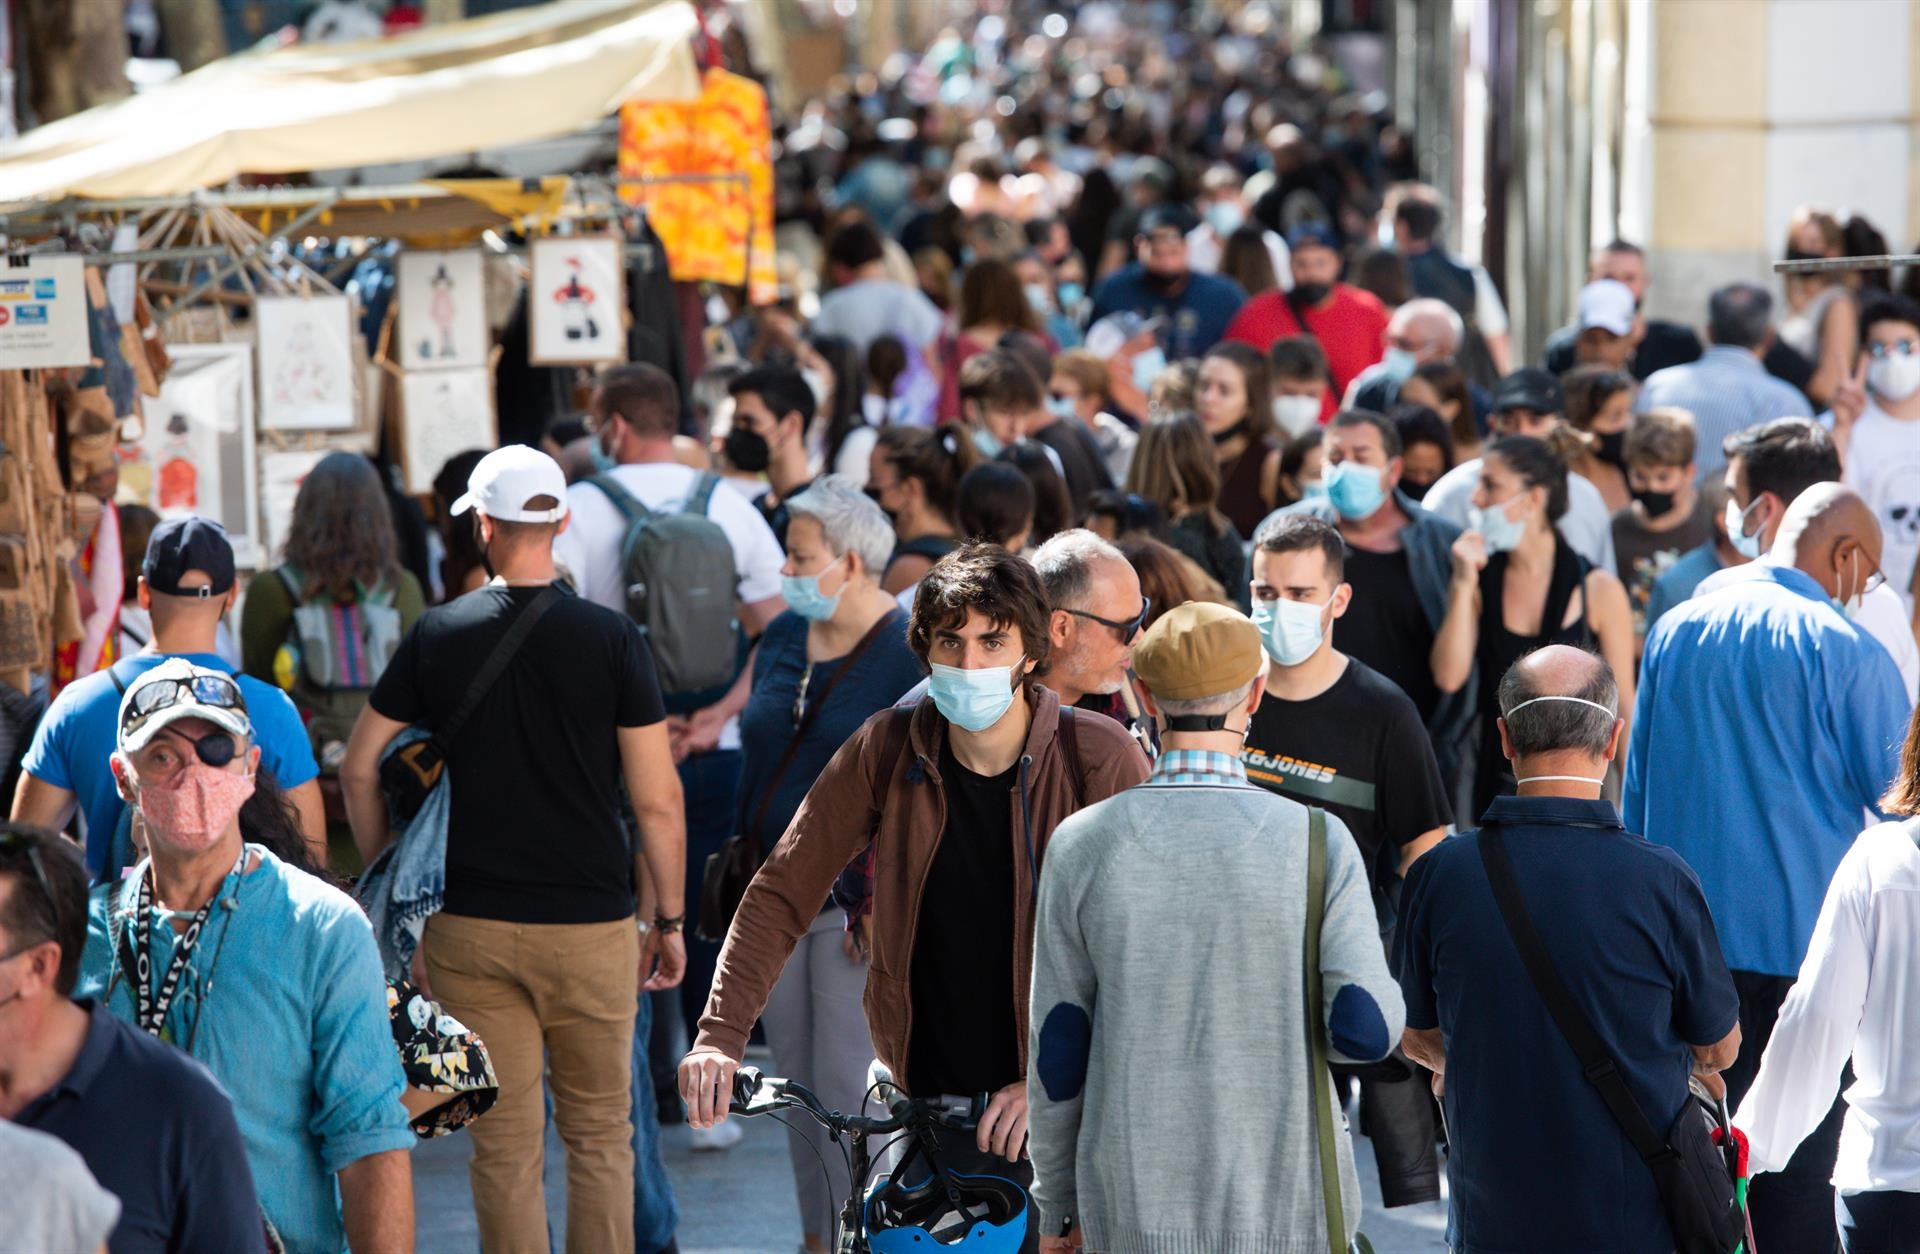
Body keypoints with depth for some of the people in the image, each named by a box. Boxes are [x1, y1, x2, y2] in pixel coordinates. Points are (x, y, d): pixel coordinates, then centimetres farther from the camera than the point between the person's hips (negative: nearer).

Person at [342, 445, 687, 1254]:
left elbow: (360, 770, 5)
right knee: (600, 1133, 11)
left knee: (504, 1145, 6)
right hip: (591, 920, -1)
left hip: (470, 928, 1)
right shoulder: (610, 639, -6)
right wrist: (669, 918, 5)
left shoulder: (436, 638, -1)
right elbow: (657, 802, -6)